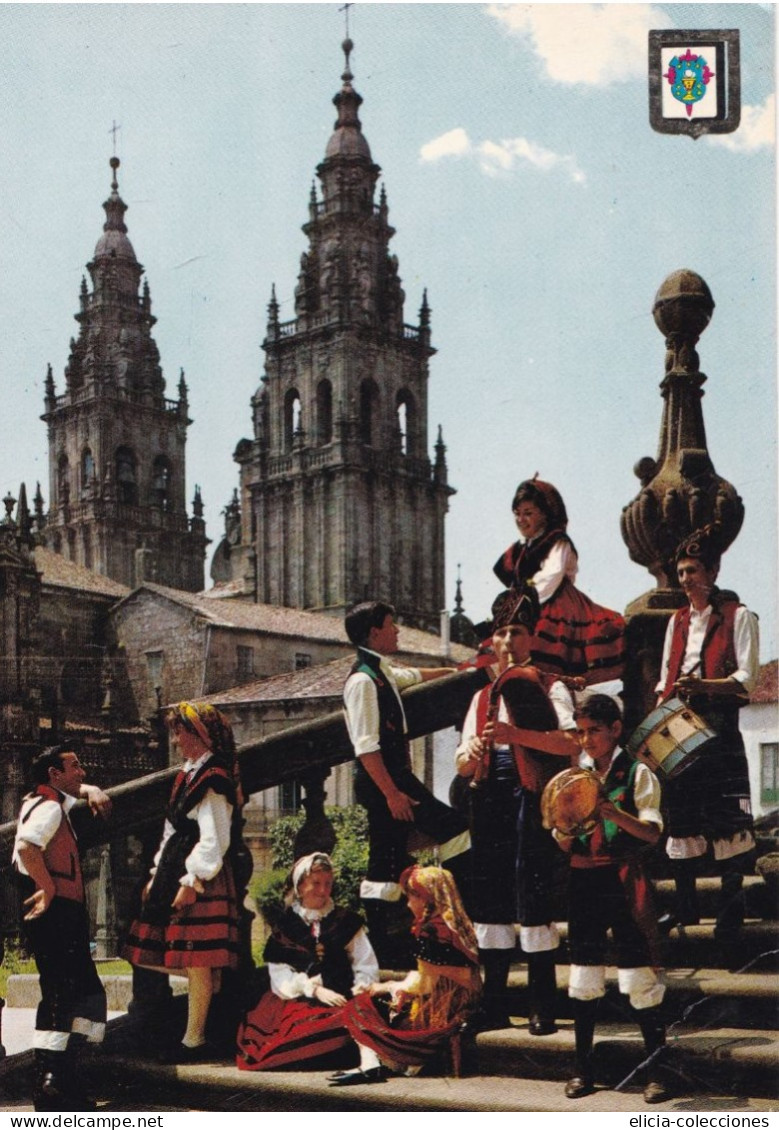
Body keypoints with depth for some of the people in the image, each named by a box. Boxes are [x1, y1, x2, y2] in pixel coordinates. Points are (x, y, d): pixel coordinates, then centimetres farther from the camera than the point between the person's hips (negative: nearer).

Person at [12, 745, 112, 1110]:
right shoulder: (49, 807, -13)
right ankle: (50, 1084, -10)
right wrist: (48, 888, -22)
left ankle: (63, 1074, 10)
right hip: (55, 915, -11)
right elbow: (27, 845, -33)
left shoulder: (49, 801, 18)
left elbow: (74, 789, 41)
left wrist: (92, 791, 19)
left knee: (88, 992, 10)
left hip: (65, 918, 11)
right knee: (59, 997, -11)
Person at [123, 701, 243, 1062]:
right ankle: (194, 1036, 16)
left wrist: (190, 883, -19)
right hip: (175, 875, 10)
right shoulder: (189, 775, 17)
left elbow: (213, 840, -18)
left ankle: (194, 1040, -1)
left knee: (196, 962, -6)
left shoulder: (212, 781, -13)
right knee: (191, 962, 11)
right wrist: (157, 875, 19)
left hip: (200, 880, -10)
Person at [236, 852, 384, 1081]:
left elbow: (367, 967, 10)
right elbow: (280, 973, 3)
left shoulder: (346, 921, 13)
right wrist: (315, 990, -11)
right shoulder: (285, 925, 12)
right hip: (299, 1000, 1)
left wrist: (359, 990, -12)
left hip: (341, 1000, -1)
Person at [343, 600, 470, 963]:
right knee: (453, 828, -7)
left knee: (388, 862, 9)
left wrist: (450, 670, 53)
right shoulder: (363, 680, -16)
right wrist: (392, 793, -23)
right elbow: (366, 746, -21)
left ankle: (378, 944, 12)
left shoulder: (382, 672, 13)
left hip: (394, 776, 10)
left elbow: (411, 675, 38)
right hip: (381, 780, -10)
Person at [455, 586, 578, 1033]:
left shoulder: (549, 686, 5)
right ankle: (495, 1006, 12)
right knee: (489, 899, 5)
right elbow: (462, 763, 16)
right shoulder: (483, 696, 20)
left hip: (531, 796, -5)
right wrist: (473, 752, -8)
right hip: (490, 799, 5)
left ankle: (543, 1007, -4)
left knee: (533, 899, -9)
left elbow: (572, 742, -12)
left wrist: (516, 735, -23)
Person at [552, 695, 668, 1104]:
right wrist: (566, 827, -12)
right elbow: (563, 844, 11)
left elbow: (652, 832, -11)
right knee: (584, 978, 9)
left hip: (623, 882, -4)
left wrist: (615, 814, -26)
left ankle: (655, 1071, 4)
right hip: (584, 882, 4)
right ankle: (583, 1068, 18)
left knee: (639, 978, -4)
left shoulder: (636, 774, -1)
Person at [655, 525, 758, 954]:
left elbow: (747, 677, -7)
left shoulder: (738, 617, 1)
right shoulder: (677, 621, 19)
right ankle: (685, 904, 15)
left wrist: (704, 686, -23)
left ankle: (731, 907, -4)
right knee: (680, 813, 6)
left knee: (726, 816, -9)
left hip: (718, 724, -6)